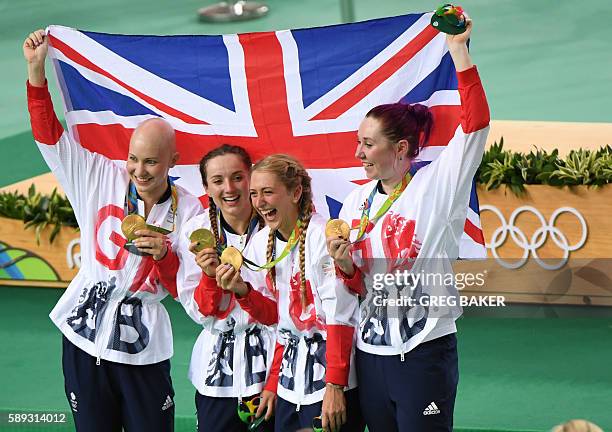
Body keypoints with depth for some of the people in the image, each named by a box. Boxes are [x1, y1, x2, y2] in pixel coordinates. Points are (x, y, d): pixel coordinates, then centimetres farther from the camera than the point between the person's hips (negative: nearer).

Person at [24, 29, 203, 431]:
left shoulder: (189, 211, -2)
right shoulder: (102, 179, 0)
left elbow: (185, 288, 0)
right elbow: (49, 135, 1)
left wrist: (163, 254, -19)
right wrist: (36, 69, -6)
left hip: (144, 348, -1)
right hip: (85, 338, 1)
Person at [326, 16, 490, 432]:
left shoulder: (435, 187, -6)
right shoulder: (356, 203, 9)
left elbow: (475, 126, -19)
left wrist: (458, 50, -22)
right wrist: (344, 265, -7)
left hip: (424, 354, -5)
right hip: (371, 356, 6)